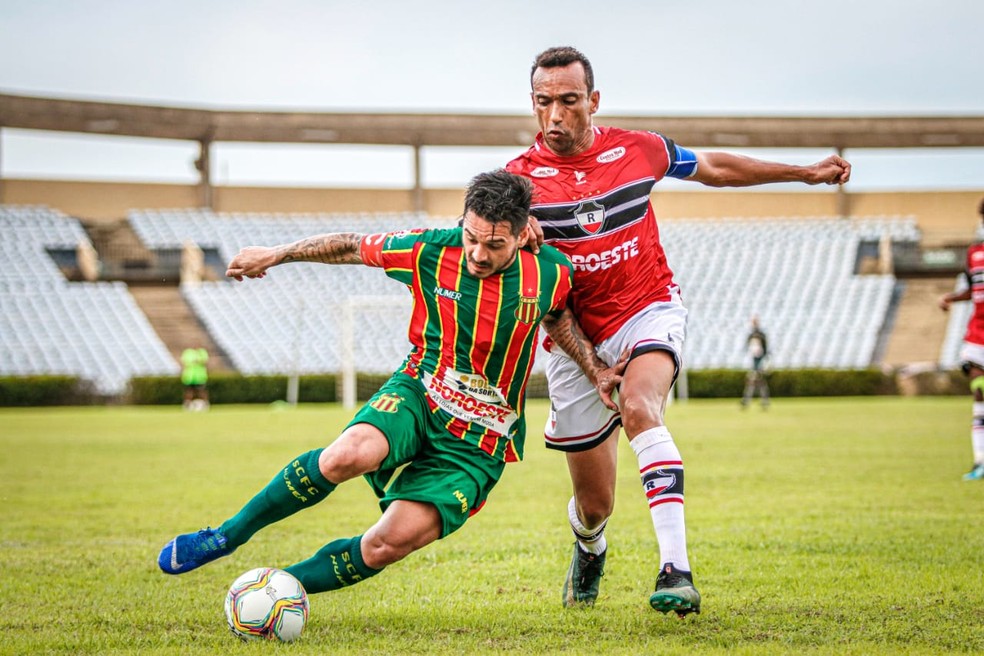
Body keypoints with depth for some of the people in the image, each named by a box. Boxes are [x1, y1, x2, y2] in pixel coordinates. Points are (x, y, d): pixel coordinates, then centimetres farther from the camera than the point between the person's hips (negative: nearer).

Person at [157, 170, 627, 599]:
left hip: (478, 441, 0)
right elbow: (352, 247, 6)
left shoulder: (550, 272, -8)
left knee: (392, 542, -21)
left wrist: (595, 370, 9)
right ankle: (226, 536, -15)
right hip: (419, 395, 0)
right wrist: (275, 255, 12)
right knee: (350, 454, -35)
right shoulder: (429, 251, -11)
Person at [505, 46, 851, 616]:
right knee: (594, 503, 6)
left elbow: (714, 168, 15)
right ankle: (590, 552, 46)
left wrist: (807, 173, 21)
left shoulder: (638, 150, -2)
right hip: (576, 339, 1)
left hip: (649, 312, -1)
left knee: (639, 409, -35)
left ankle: (677, 569, -40)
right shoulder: (521, 178, -7)